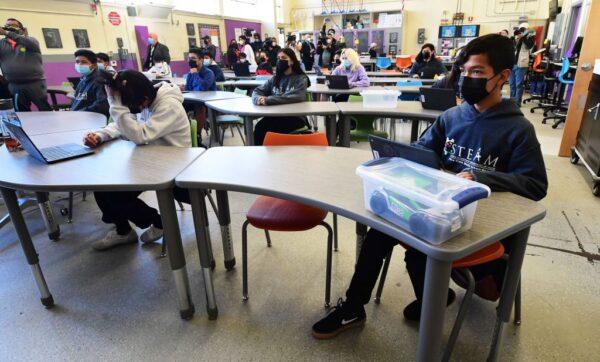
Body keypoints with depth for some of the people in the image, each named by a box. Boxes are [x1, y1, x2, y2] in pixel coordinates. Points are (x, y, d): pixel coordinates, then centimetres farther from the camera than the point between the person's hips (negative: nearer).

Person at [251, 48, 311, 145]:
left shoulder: (301, 79, 0)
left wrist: (267, 100, -25)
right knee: (259, 126, -27)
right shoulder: (275, 78, 16)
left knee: (263, 128, -28)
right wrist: (259, 99, -15)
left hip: (296, 117, -4)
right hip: (276, 115, 5)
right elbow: (257, 91, 12)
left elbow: (295, 97, -19)